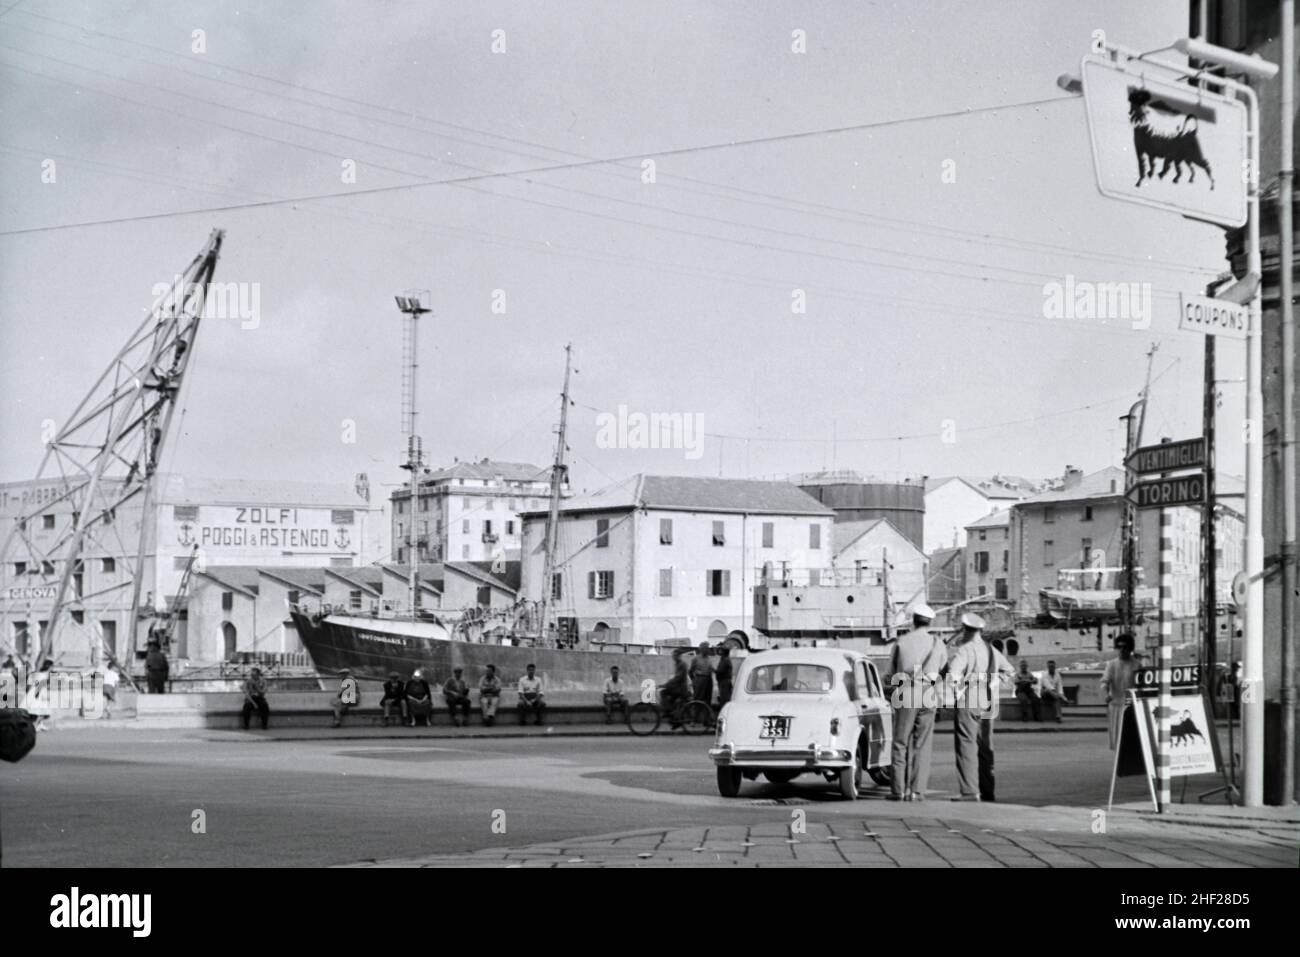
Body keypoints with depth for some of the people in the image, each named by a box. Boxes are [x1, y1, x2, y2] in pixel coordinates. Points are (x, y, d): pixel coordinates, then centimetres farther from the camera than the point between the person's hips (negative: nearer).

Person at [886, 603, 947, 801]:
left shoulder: (901, 642, 1)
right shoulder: (938, 644, 4)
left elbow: (892, 673, 9)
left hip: (905, 696, -1)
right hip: (928, 698, 1)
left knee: (901, 744, 5)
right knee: (922, 746, 5)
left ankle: (899, 789, 0)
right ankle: (917, 790, 0)